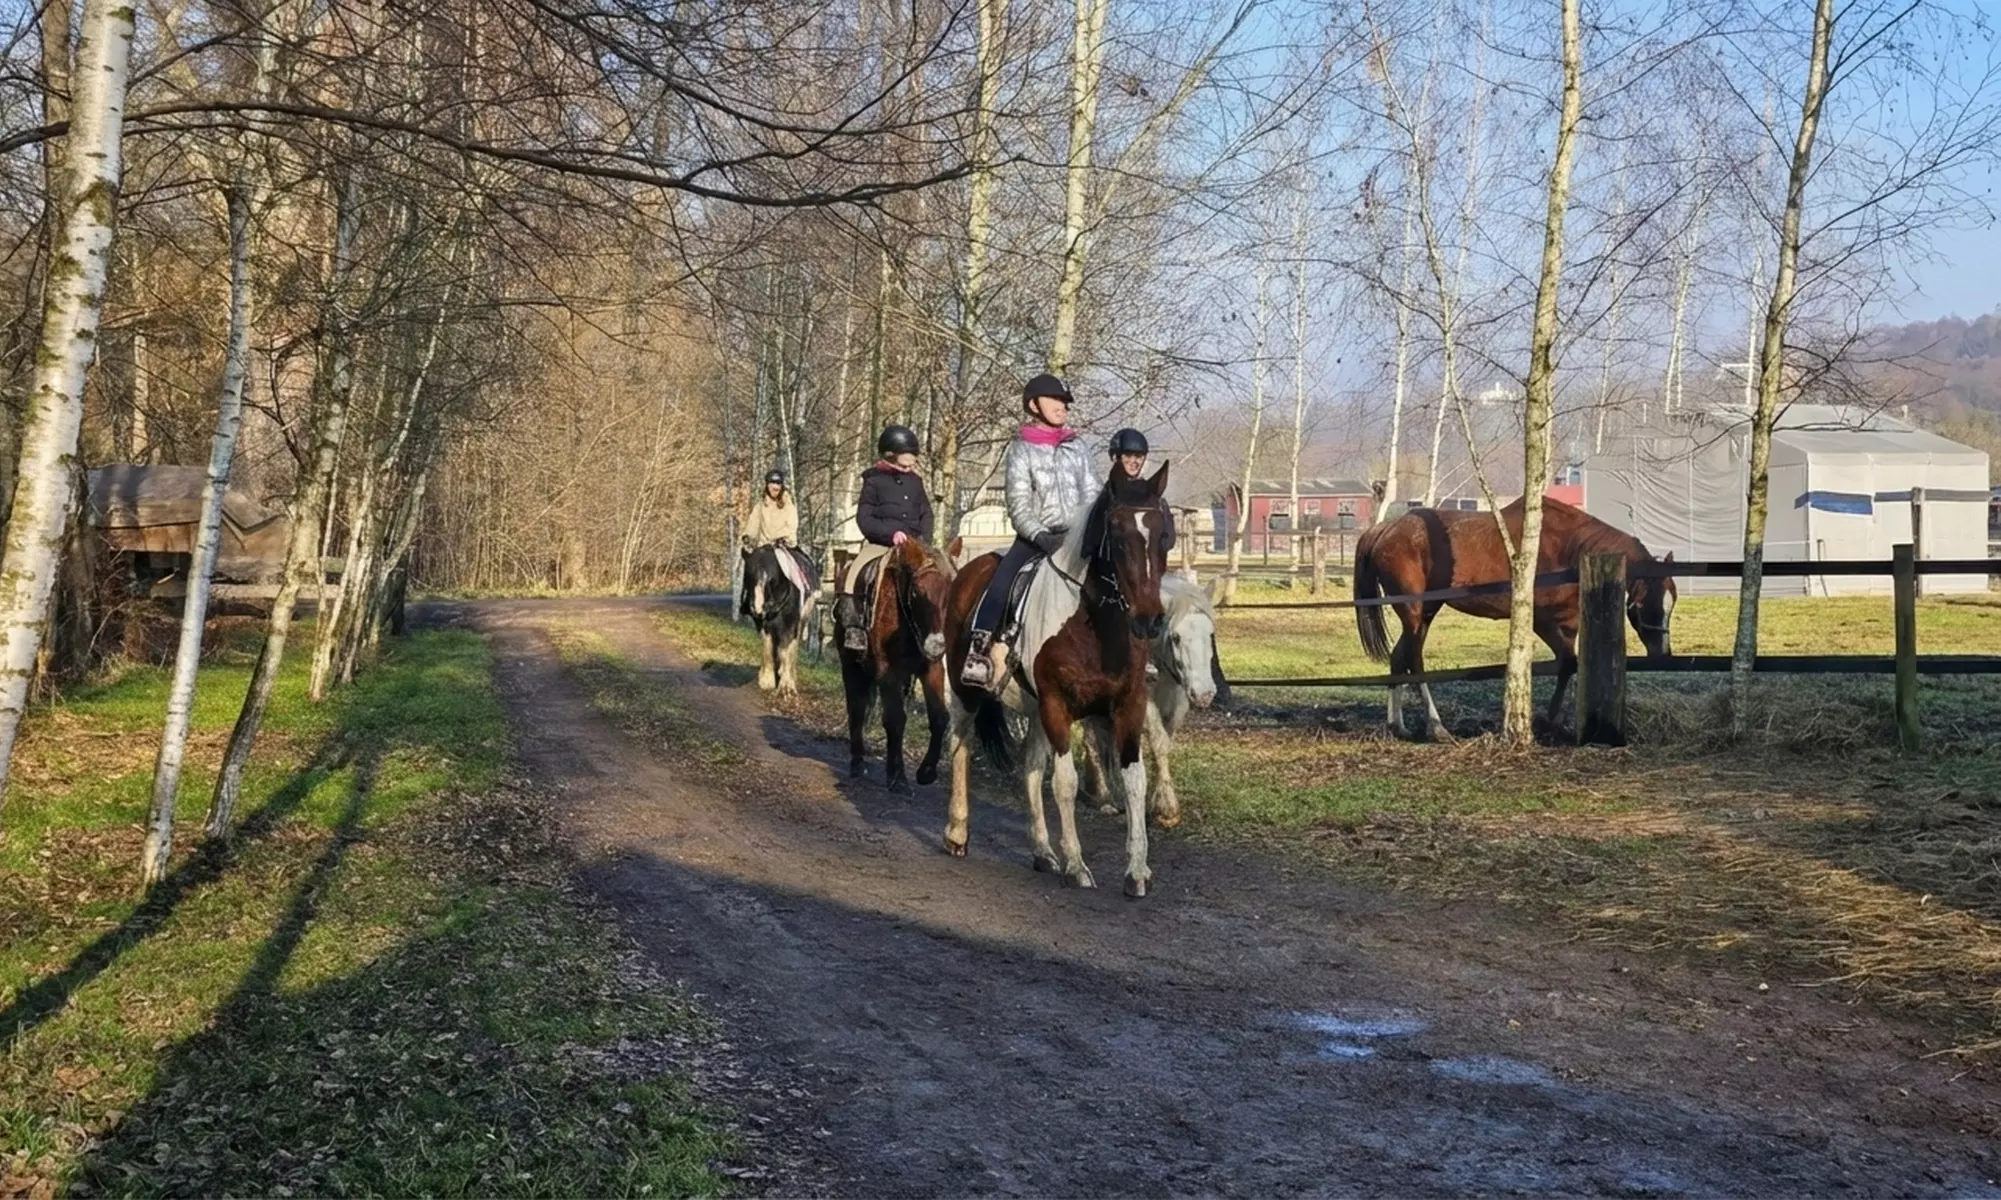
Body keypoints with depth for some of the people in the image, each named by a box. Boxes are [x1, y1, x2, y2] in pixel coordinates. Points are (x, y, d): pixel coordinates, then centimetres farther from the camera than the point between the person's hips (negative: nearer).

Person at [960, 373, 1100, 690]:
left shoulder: (1077, 448, 14)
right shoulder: (1022, 450, 2)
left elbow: (1093, 495, 11)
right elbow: (1019, 508, -6)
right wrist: (1042, 537, -21)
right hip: (1035, 538, -4)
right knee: (999, 588, -25)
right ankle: (979, 655, -20)